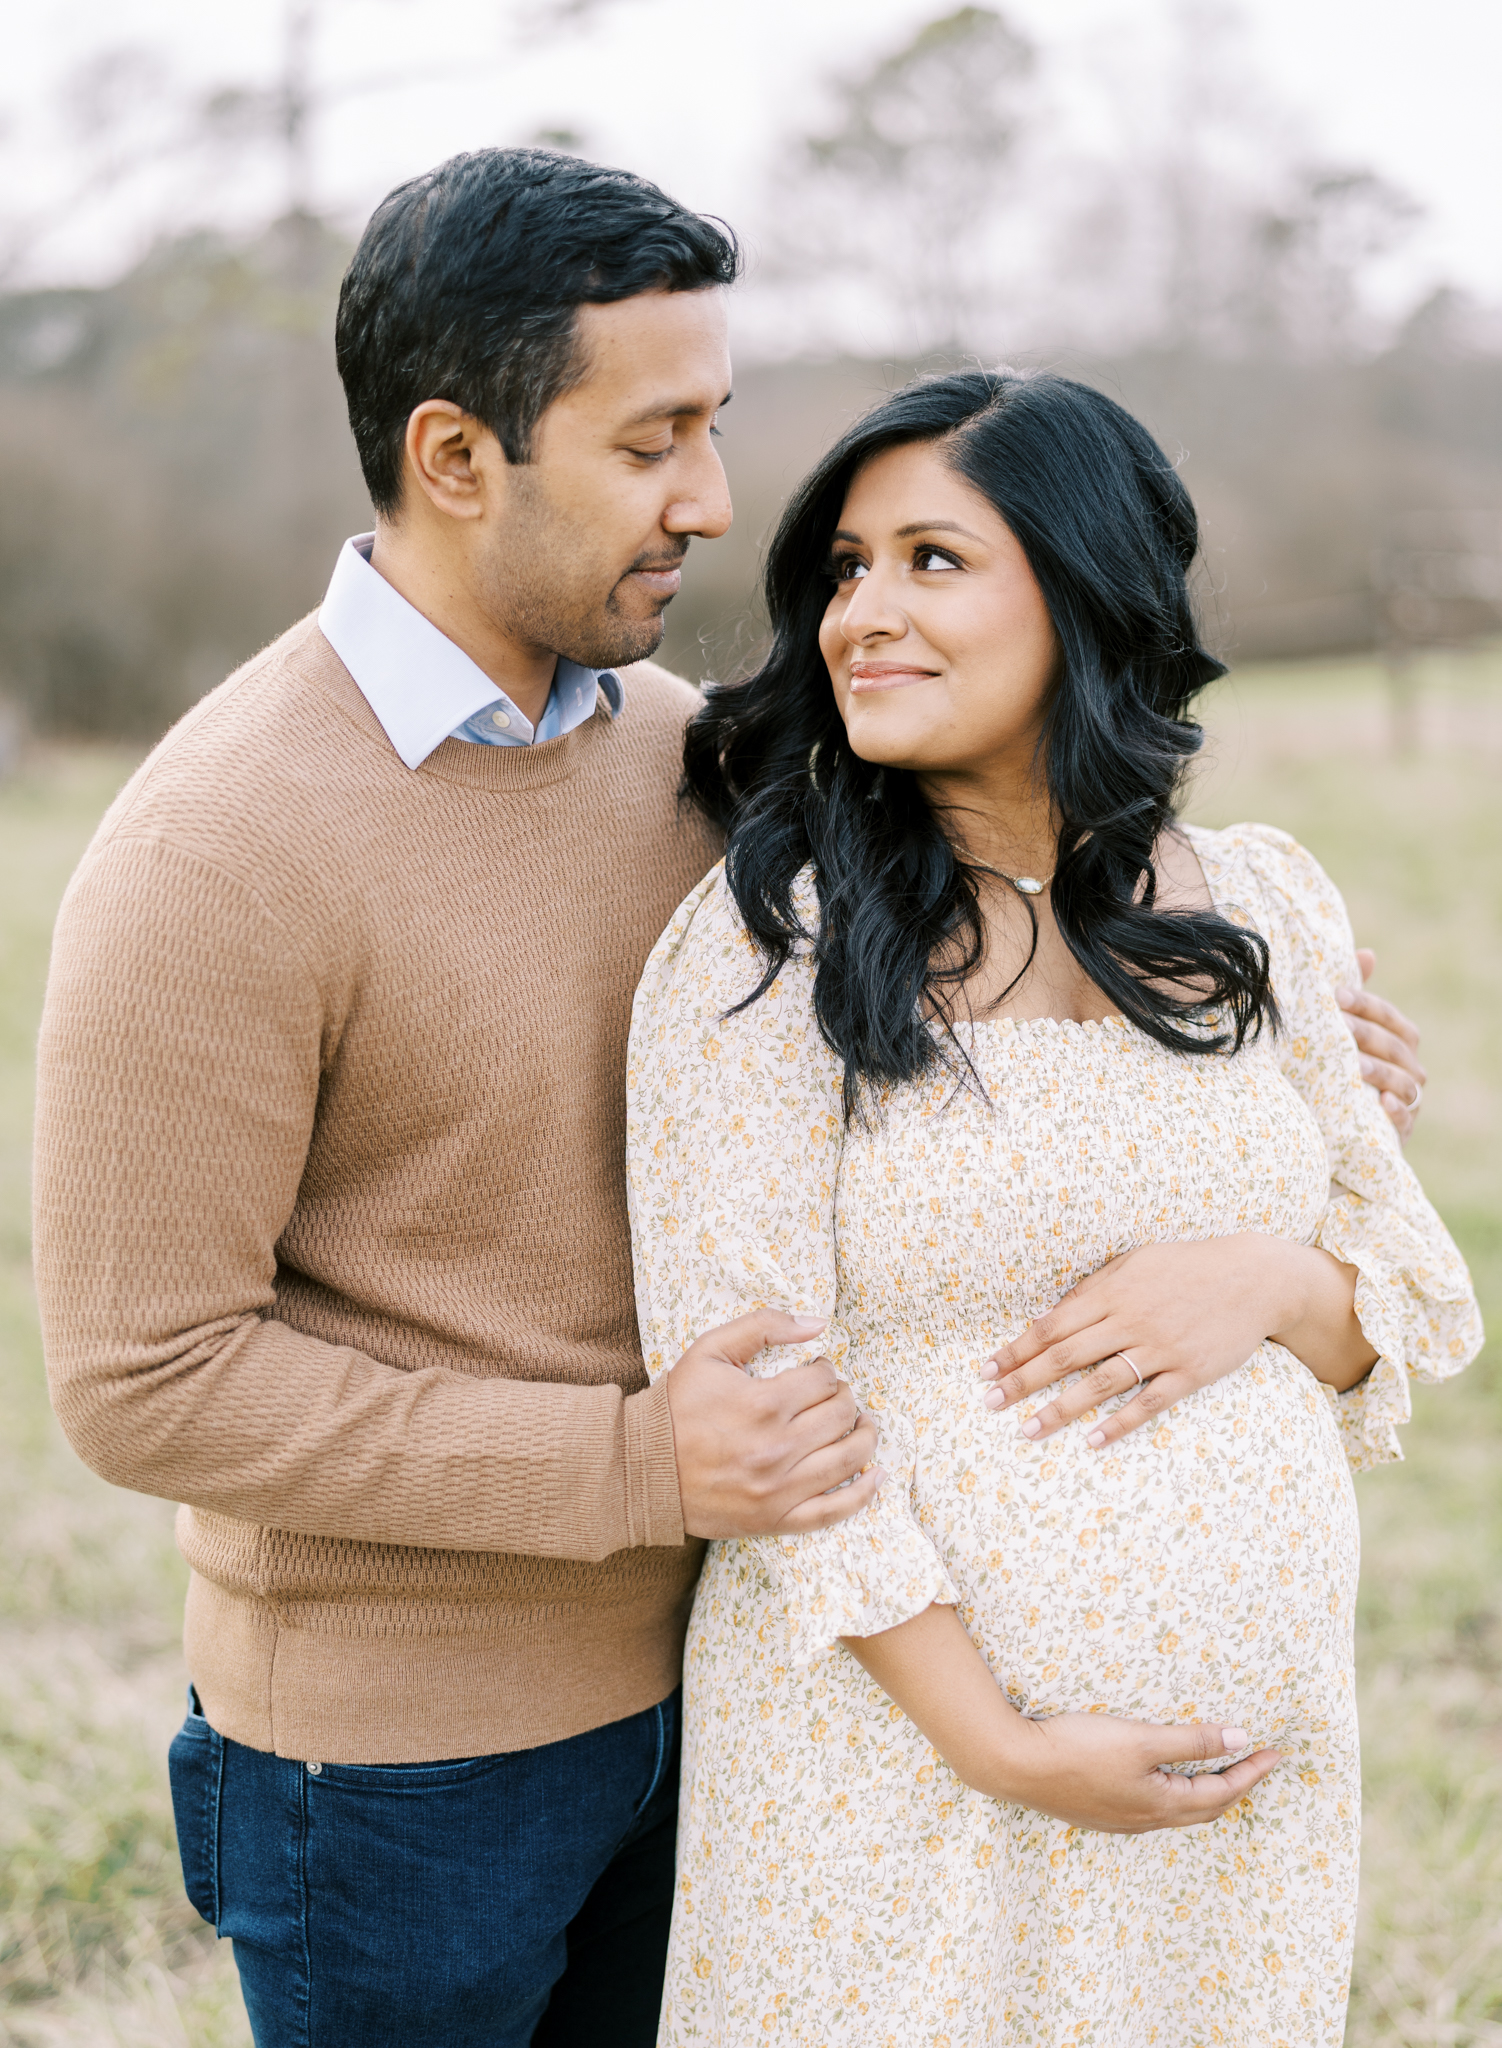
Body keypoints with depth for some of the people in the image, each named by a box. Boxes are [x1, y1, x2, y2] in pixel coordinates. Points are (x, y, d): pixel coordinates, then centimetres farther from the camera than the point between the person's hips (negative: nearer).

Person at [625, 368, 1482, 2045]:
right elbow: (744, 1396, -13)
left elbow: (1423, 1302, 10)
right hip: (895, 1748, -3)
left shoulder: (1259, 909, 3)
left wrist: (1275, 1280, -13)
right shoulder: (763, 946, -9)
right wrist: (997, 1744, -15)